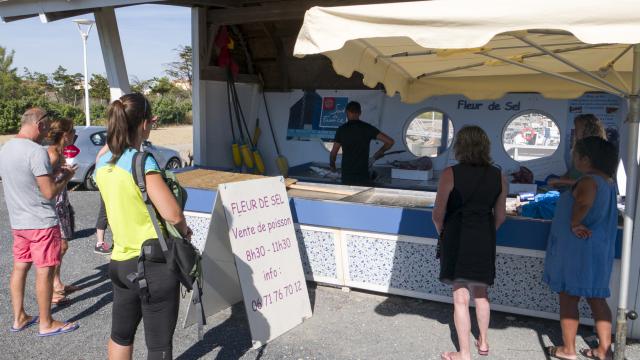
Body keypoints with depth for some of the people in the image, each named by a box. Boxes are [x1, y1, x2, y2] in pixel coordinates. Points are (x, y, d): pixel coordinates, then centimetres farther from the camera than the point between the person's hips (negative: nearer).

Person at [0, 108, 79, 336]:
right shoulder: (36, 152, -21)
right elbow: (50, 192, -22)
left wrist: (52, 172, 15)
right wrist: (66, 177, -5)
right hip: (42, 223, -8)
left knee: (20, 268, 15)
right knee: (44, 271, 1)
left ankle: (19, 318, 26)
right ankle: (46, 324, 11)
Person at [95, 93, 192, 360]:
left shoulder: (103, 163, 2)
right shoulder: (142, 160, -19)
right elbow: (172, 214, -25)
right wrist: (184, 231, -3)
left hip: (120, 263, 7)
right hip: (154, 264, -7)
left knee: (120, 335, 25)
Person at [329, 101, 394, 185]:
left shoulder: (342, 129, -1)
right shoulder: (368, 128, 0)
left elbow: (333, 153, 1)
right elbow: (390, 141, -4)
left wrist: (332, 165, 22)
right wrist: (380, 152, 15)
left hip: (347, 176, 0)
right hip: (363, 175, 0)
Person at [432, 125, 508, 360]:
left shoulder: (451, 174, -13)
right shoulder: (498, 176, -1)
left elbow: (438, 214, -9)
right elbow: (500, 216, 6)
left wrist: (443, 233, 10)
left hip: (457, 237, -4)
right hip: (485, 241, 4)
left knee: (461, 298, 6)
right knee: (481, 293, 23)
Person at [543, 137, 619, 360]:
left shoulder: (588, 181, -19)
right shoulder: (608, 181, 10)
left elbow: (583, 202, -38)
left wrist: (574, 223, -24)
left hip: (577, 249, -9)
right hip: (599, 250, 9)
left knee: (568, 298, 4)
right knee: (597, 299, 15)